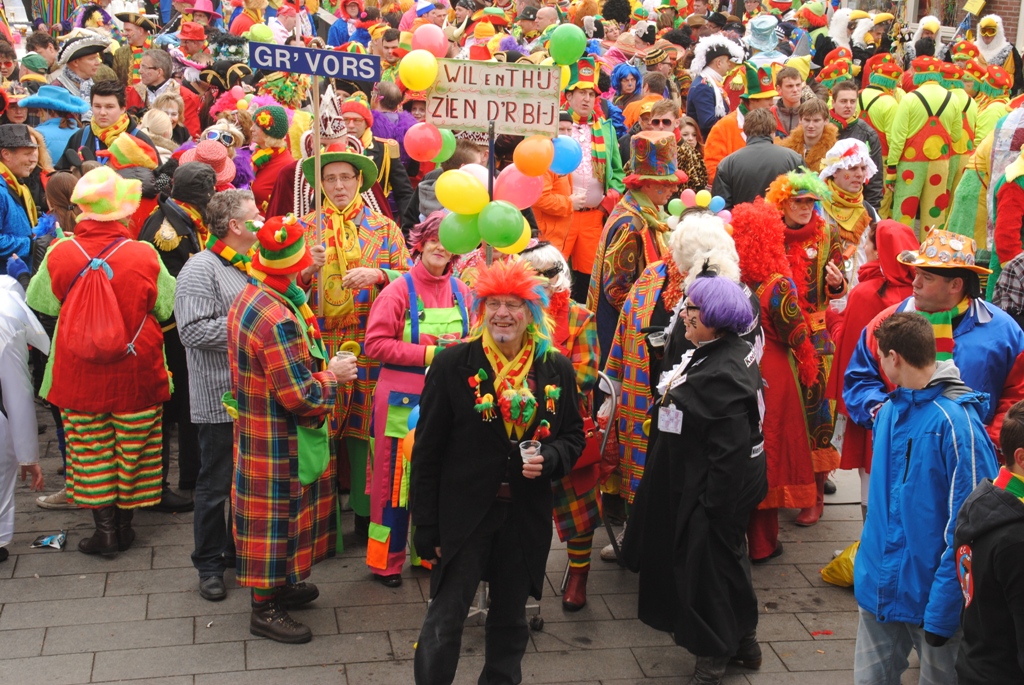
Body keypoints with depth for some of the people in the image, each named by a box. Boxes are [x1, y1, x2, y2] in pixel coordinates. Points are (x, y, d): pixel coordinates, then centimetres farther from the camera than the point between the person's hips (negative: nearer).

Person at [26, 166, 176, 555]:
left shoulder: (59, 255, -12)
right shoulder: (144, 256, -17)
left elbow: (42, 302, 3)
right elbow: (166, 307, -4)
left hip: (78, 374, 1)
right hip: (136, 373, -1)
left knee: (89, 450, 12)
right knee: (133, 447, 14)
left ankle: (105, 528, 13)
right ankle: (124, 524, 23)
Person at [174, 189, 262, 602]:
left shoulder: (255, 265, 13)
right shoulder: (201, 269, -13)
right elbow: (193, 331, -22)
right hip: (220, 399, -7)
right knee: (216, 485, 4)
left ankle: (240, 548, 32)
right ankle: (209, 565, 17)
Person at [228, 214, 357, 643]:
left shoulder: (250, 299, 4)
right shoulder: (278, 319, -30)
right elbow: (299, 396, -28)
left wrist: (322, 367, 8)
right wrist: (332, 376, -12)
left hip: (260, 427, 10)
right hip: (278, 442, -10)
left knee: (284, 511, 23)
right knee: (275, 515, 4)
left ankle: (281, 585, 39)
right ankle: (266, 608, 17)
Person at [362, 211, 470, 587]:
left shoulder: (461, 292, 5)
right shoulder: (399, 291, -8)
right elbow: (376, 344, -12)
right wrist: (427, 354, -17)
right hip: (403, 398, -4)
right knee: (396, 477, 3)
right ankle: (386, 560, 16)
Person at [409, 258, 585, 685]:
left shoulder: (557, 370, 1)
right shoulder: (452, 365, -8)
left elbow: (573, 436, 11)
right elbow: (427, 452, -5)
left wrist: (549, 458, -13)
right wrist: (427, 528, -7)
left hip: (527, 516, 3)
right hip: (463, 513, -3)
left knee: (511, 617, 18)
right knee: (444, 621, 1)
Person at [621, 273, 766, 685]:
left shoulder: (722, 374, -28)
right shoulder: (732, 353, 4)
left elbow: (730, 450, -28)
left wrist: (713, 504, -23)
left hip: (715, 486, -11)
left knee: (706, 562, 4)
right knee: (727, 558, 23)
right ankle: (743, 640, 40)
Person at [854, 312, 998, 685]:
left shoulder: (955, 421, -20)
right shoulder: (889, 411, 3)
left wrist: (943, 609, -19)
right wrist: (869, 563, 13)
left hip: (931, 592, -6)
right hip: (879, 587, 6)